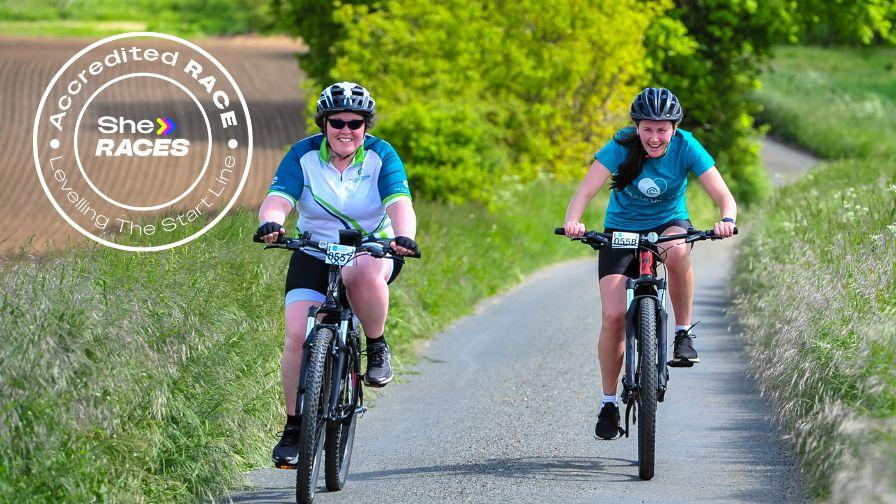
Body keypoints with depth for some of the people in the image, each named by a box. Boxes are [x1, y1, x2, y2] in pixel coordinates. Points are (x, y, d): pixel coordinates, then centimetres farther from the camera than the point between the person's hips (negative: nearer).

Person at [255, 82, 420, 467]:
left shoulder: (381, 156, -10)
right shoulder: (304, 155, -8)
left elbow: (399, 202, -24)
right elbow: (278, 198, -21)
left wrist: (403, 236, -46)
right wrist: (270, 222, -45)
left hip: (372, 251, -1)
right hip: (314, 256, 2)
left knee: (363, 273, -39)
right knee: (298, 337, -16)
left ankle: (377, 348, -13)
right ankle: (293, 427, -2)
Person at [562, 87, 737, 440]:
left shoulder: (686, 147, -18)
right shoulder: (621, 148, -19)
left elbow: (723, 196, -23)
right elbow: (585, 191, -28)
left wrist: (727, 220, -45)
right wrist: (572, 221, -49)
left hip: (669, 224, 0)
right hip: (621, 232, 0)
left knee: (676, 250, -39)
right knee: (613, 317, -16)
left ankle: (684, 332, -18)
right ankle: (608, 403, 2)